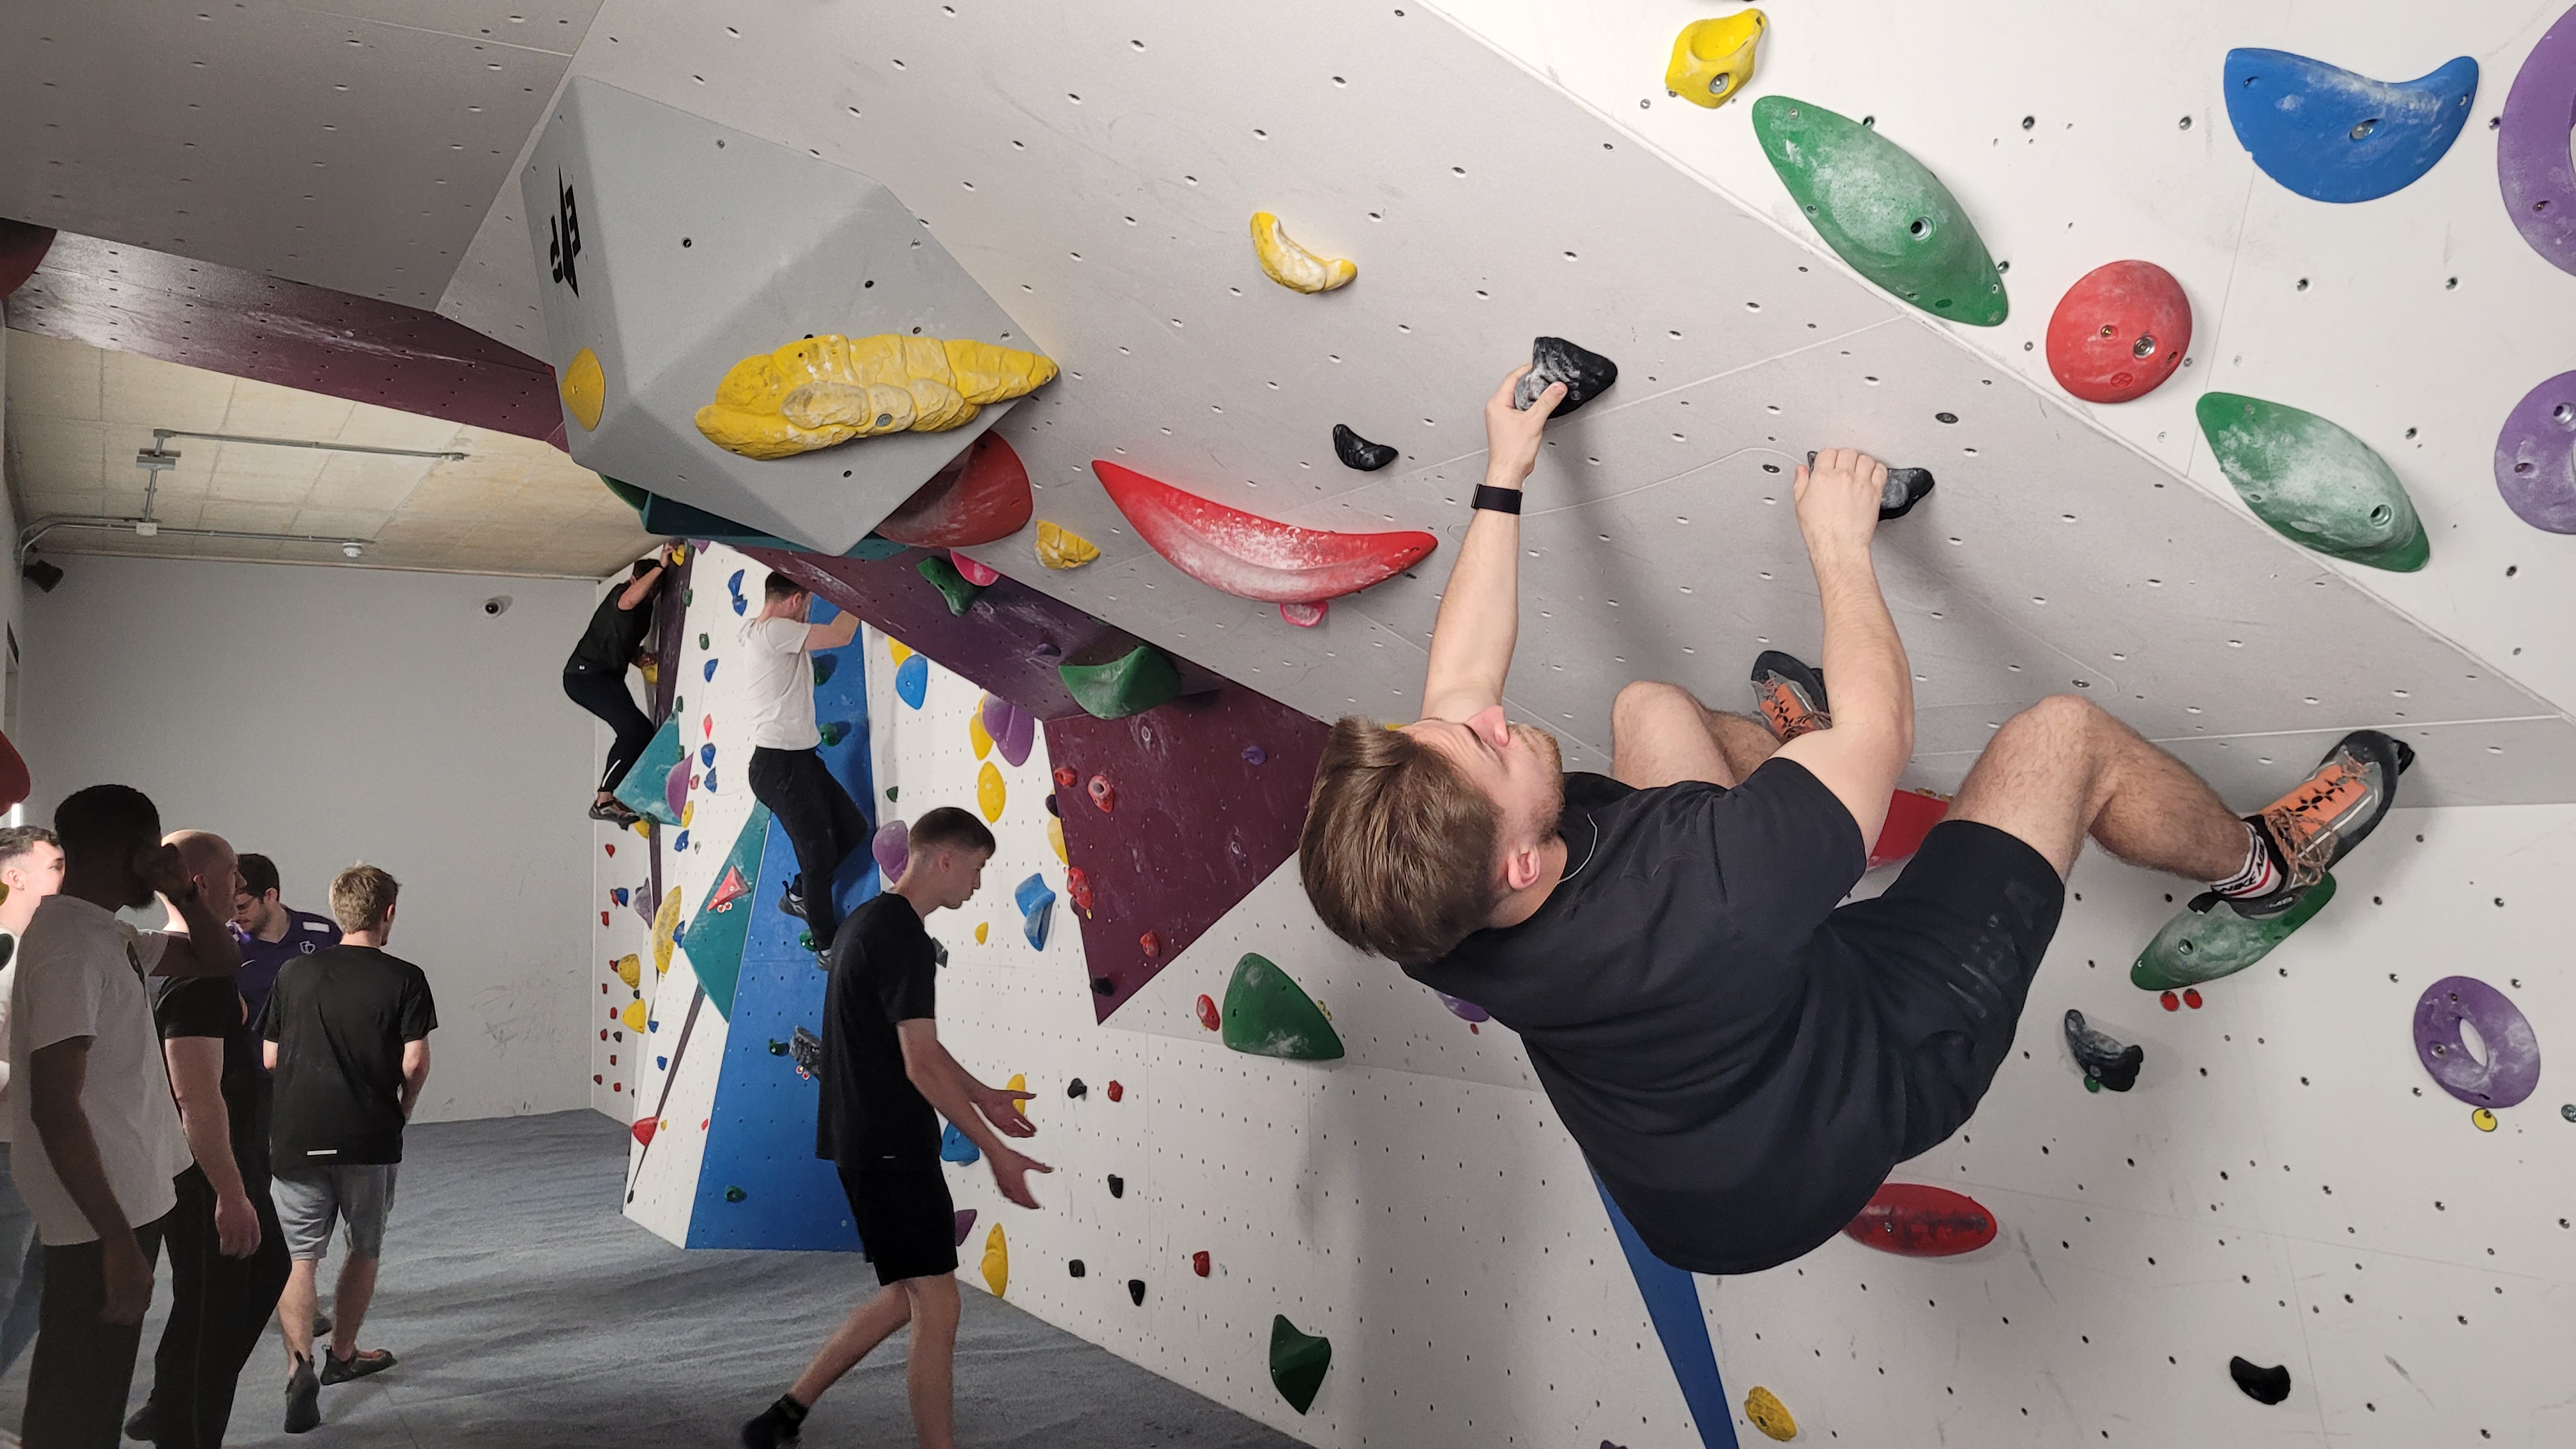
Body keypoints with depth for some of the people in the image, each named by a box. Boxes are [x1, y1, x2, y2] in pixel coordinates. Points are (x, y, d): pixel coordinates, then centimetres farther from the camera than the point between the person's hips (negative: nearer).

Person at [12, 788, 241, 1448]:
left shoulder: (105, 934, 9)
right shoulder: (69, 948, -21)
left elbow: (219, 962, 20)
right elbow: (54, 1107, -25)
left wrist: (183, 895, 0)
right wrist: (119, 1242, -25)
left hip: (127, 1196, 10)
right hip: (103, 1215, -10)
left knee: (90, 1390, 21)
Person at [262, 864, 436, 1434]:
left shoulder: (294, 974, 3)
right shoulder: (404, 979, -6)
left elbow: (270, 1057, 7)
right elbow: (415, 1063, -9)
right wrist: (404, 1108, 10)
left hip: (297, 1136, 1)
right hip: (369, 1138, -1)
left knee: (299, 1258, 4)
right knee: (365, 1251, 18)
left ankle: (300, 1367, -14)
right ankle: (342, 1355, 31)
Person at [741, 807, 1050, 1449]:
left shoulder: (865, 921, 13)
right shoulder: (905, 939, -19)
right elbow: (921, 1064, -22)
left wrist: (984, 1096, 25)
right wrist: (995, 1150, -18)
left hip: (860, 1140, 10)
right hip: (892, 1150, -10)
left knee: (906, 1295, 18)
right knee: (937, 1311, -2)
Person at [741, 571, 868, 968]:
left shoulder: (757, 631, 14)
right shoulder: (773, 631, -18)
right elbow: (840, 635, -19)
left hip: (798, 758, 10)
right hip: (780, 765, -10)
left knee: (853, 829, 14)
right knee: (818, 851, 0)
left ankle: (799, 895, 30)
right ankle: (827, 947, 13)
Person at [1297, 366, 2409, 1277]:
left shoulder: (1420, 908, -28)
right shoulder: (1697, 891, -46)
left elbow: (1459, 668, -10)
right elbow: (1883, 722, -28)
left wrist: (1503, 476, -1)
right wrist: (1839, 544, -13)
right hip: (1876, 1063, -5)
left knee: (1650, 704, 9)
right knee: (2063, 737, -3)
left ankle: (1796, 752, 42)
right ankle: (2261, 862, 30)